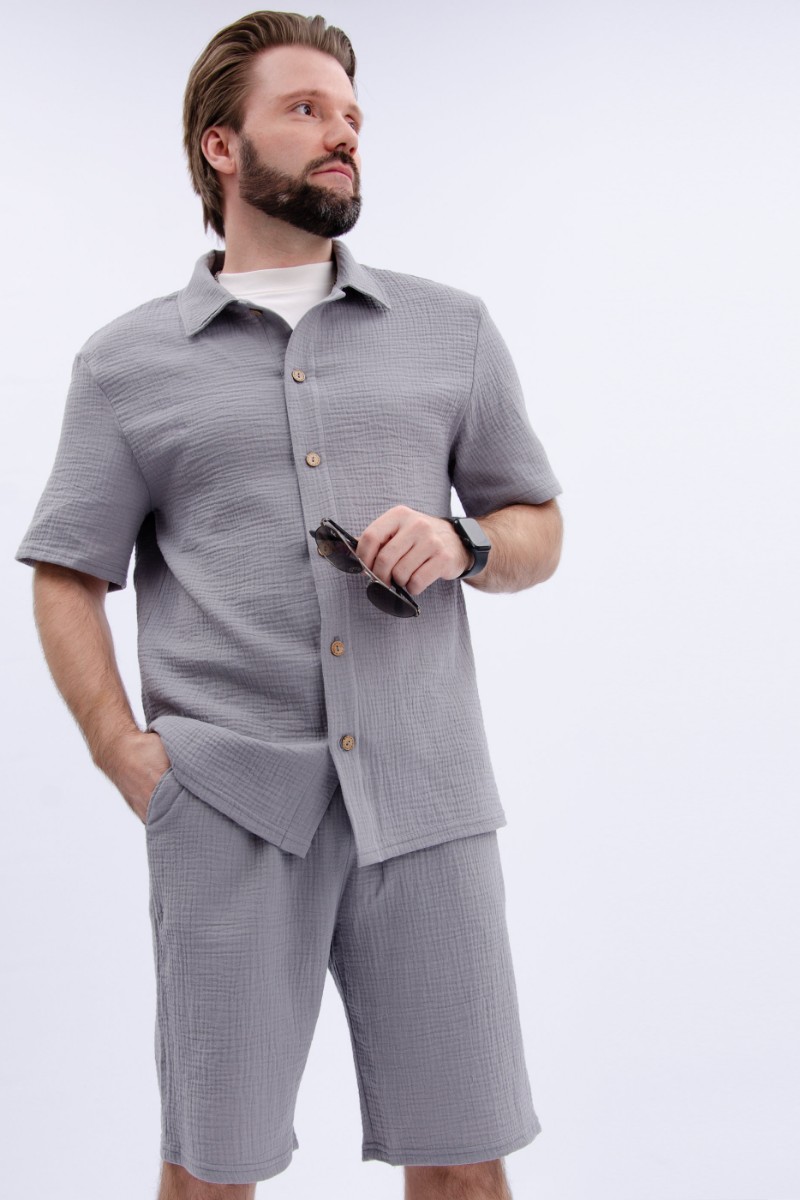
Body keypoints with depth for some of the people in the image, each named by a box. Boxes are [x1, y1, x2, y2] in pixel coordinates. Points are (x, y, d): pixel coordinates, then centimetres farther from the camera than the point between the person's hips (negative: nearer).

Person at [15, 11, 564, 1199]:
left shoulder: (454, 329, 12)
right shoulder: (125, 361, 9)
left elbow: (539, 531, 17)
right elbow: (66, 577, 9)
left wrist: (464, 543, -6)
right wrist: (125, 755, -4)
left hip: (424, 796, 1)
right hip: (226, 806, -1)